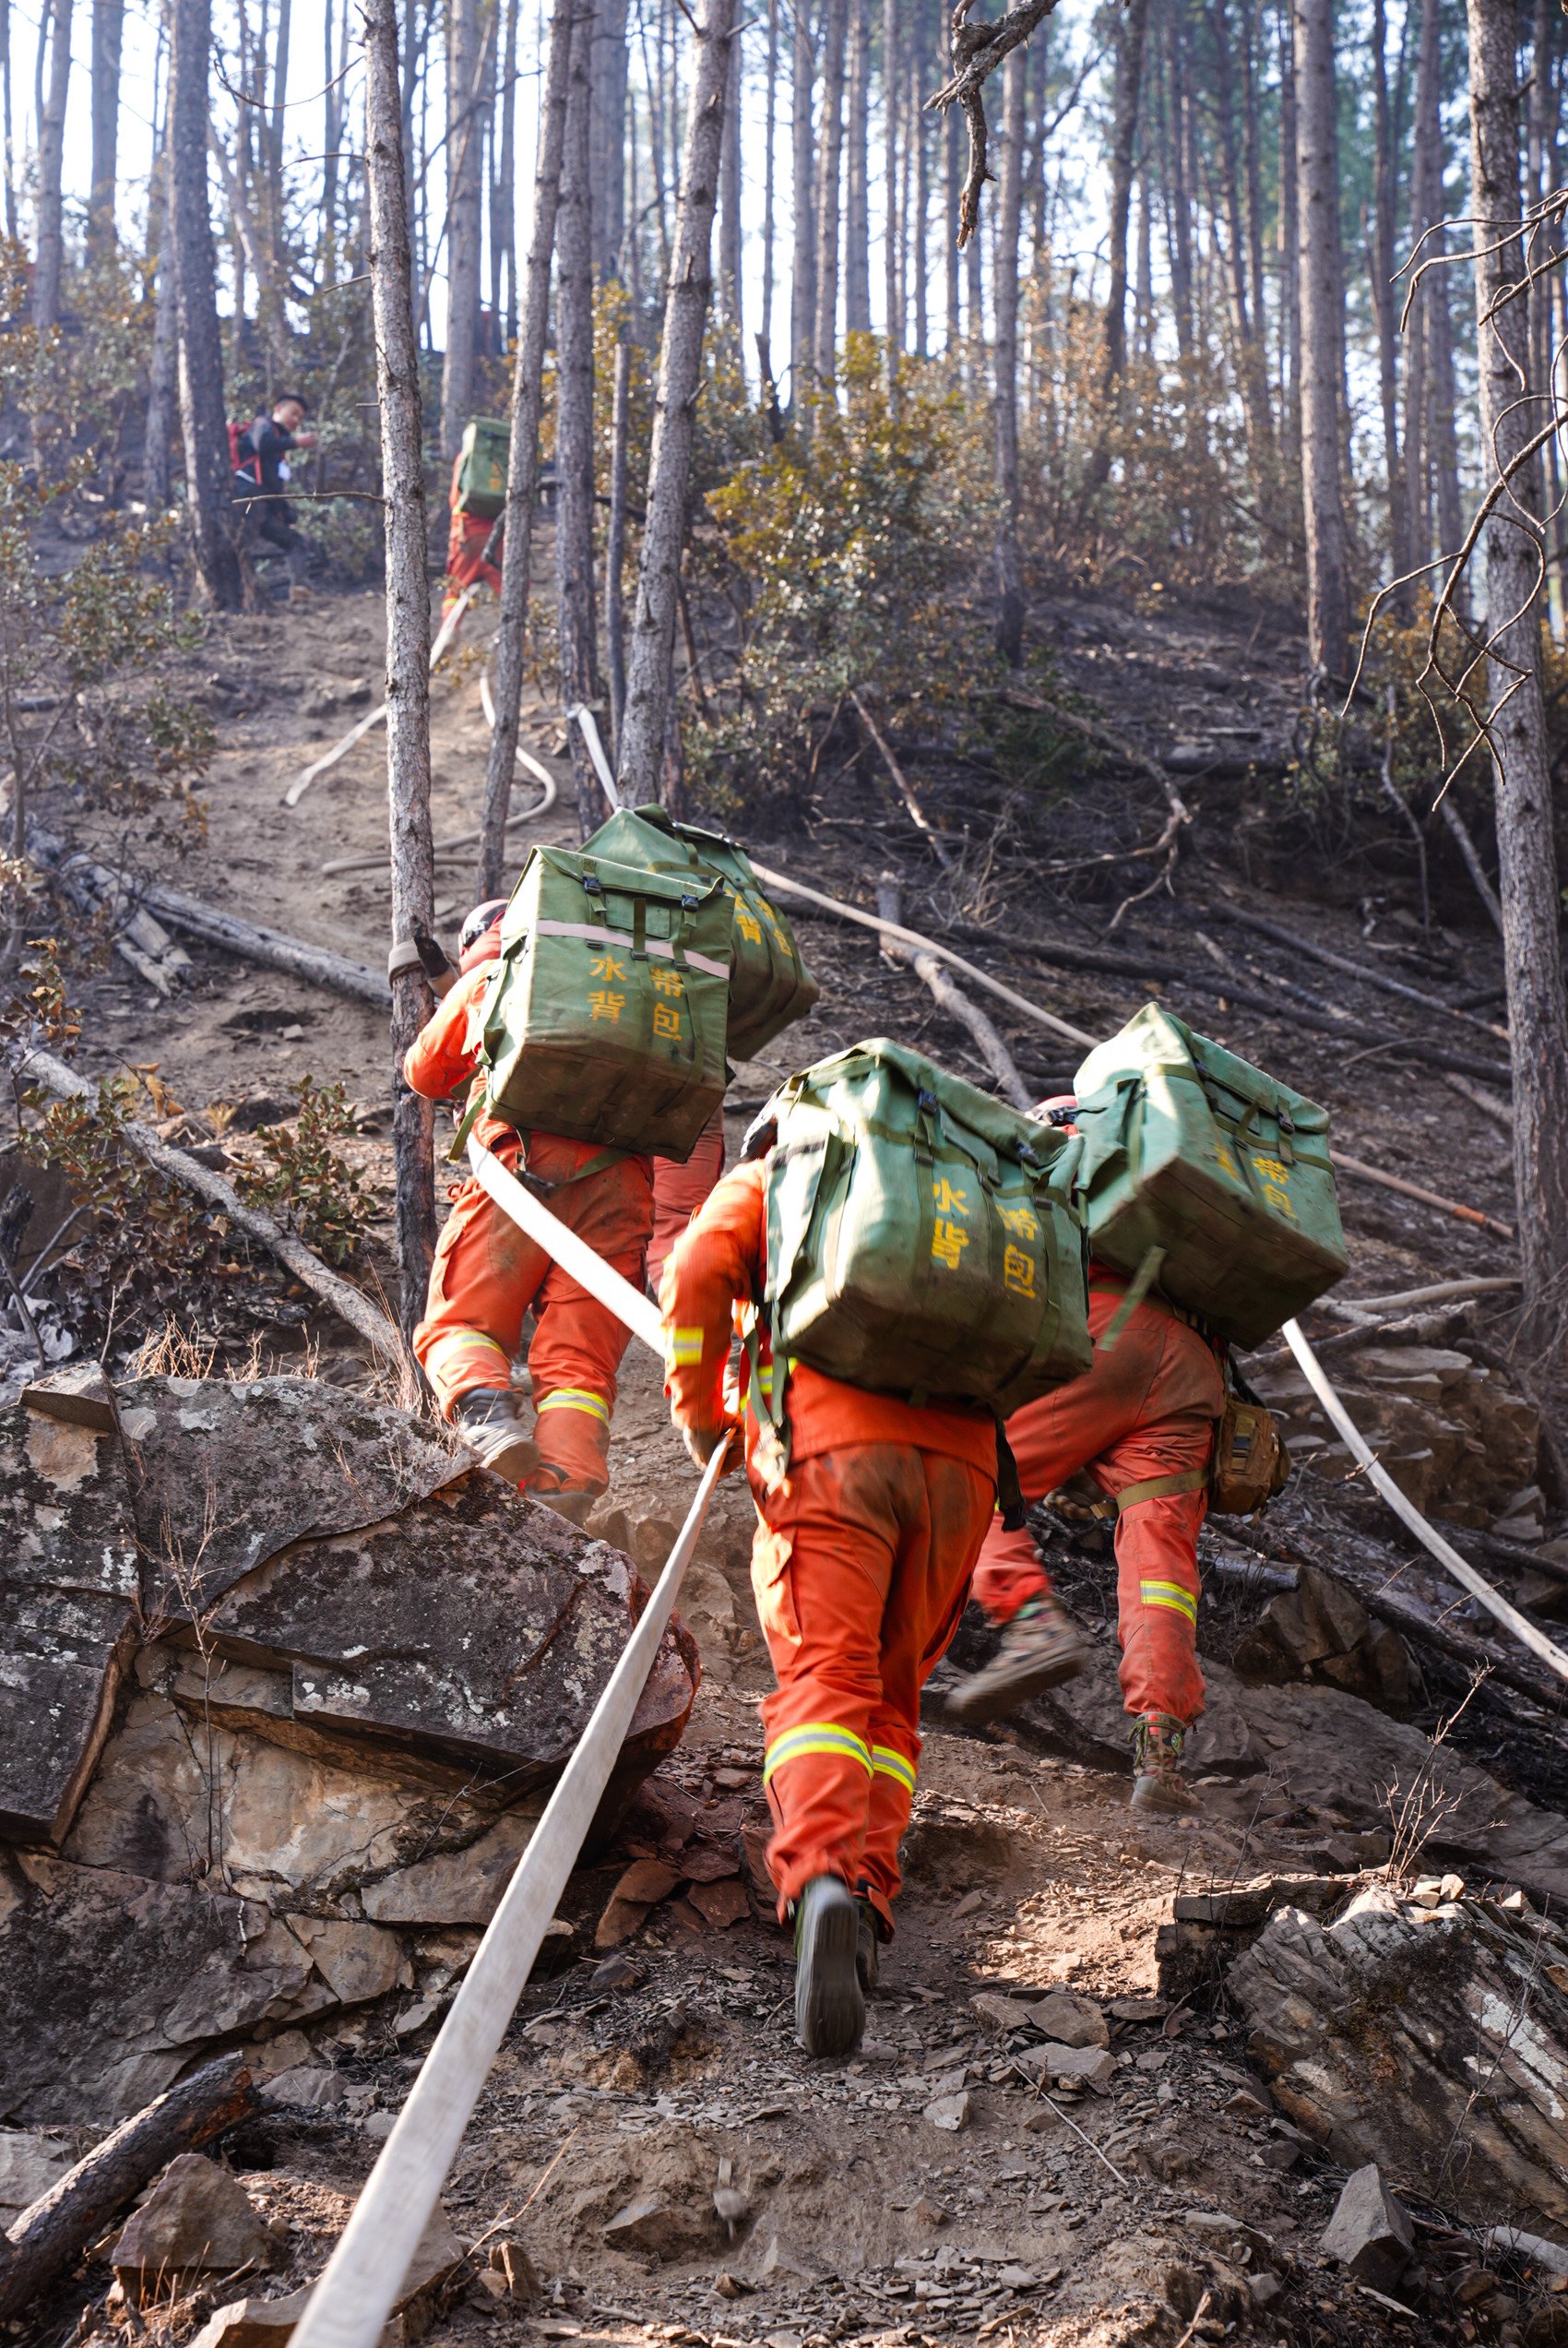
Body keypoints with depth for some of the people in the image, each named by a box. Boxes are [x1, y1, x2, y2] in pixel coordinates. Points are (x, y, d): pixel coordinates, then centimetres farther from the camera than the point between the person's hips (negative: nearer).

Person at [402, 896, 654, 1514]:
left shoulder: (485, 979, 24)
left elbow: (426, 1074, 40)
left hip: (526, 1158, -3)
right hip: (623, 1175, 3)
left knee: (457, 1324, 2)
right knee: (579, 1360, -1)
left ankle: (488, 1414, -30)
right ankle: (561, 1509, -21)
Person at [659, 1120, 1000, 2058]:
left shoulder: (760, 1182, 23)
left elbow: (695, 1278, 3)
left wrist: (700, 1415, 11)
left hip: (833, 1448, -3)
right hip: (960, 1456, 3)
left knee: (825, 1680, -13)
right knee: (891, 1695, 12)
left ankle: (823, 1881, -38)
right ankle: (868, 1902, -4)